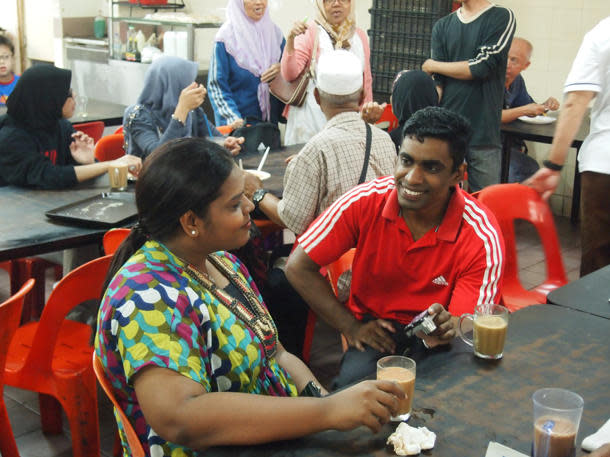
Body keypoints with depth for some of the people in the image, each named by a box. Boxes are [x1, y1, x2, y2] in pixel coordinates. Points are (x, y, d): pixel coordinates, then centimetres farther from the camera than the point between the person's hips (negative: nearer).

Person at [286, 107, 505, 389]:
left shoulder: (482, 238, -18)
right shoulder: (365, 201, -16)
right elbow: (298, 267, -8)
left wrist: (447, 329, -40)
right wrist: (351, 328, -9)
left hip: (438, 343, 0)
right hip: (375, 330, 0)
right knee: (354, 384, -31)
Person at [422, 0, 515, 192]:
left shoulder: (502, 17, 3)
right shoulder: (442, 25, 13)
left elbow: (481, 67, -8)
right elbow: (437, 82, 6)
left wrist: (432, 65, 4)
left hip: (483, 134, -3)